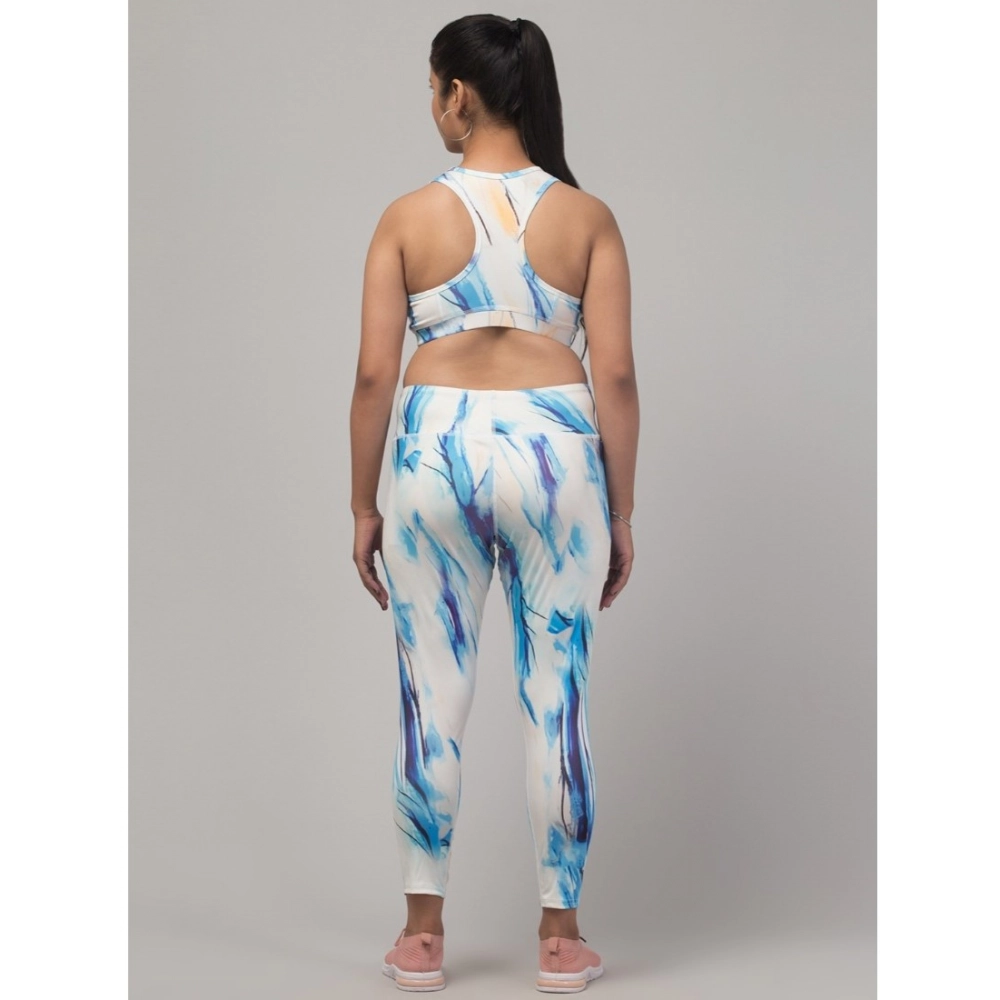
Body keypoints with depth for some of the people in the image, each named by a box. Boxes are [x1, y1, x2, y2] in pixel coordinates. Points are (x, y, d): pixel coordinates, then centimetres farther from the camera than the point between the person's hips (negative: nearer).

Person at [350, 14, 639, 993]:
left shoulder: (409, 217, 0)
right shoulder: (588, 217, 3)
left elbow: (374, 375, -2)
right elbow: (617, 377, -1)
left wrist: (363, 508, 8)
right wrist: (622, 513, 7)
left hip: (437, 449, 0)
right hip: (555, 446, 1)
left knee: (433, 698, 8)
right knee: (557, 699, 6)